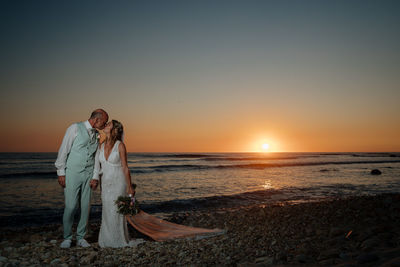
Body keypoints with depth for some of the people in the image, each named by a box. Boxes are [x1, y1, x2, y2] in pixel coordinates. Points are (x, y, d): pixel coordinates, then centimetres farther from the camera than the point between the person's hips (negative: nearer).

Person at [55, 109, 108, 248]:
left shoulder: (97, 135, 12)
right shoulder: (75, 128, -5)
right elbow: (63, 150, -6)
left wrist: (96, 177, 5)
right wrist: (61, 173, -8)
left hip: (88, 175, 5)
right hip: (72, 174, -5)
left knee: (86, 207, 5)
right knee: (70, 206, -5)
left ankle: (80, 237, 19)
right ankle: (67, 238, 14)